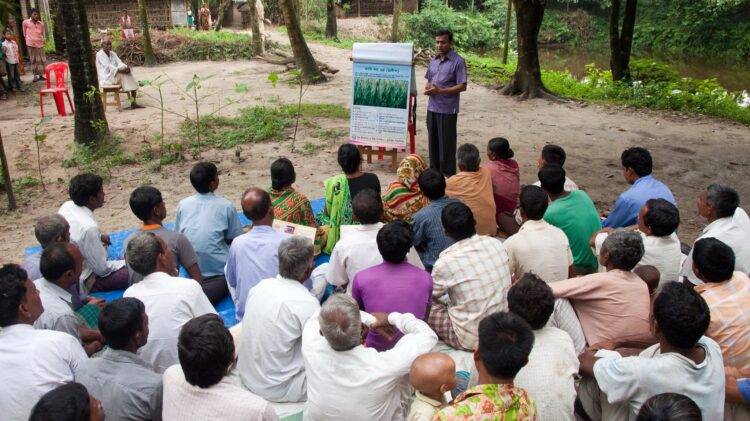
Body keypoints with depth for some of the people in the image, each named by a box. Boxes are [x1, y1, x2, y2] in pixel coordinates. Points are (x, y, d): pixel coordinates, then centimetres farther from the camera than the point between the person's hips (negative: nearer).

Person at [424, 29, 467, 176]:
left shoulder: (458, 62, -10)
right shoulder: (433, 60, 11)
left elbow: (462, 86, -13)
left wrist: (440, 91, -20)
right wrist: (427, 88, -4)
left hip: (447, 109, -6)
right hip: (432, 107, 7)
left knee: (446, 142, 0)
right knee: (433, 140, 13)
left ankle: (448, 174, 9)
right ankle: (434, 170, 25)